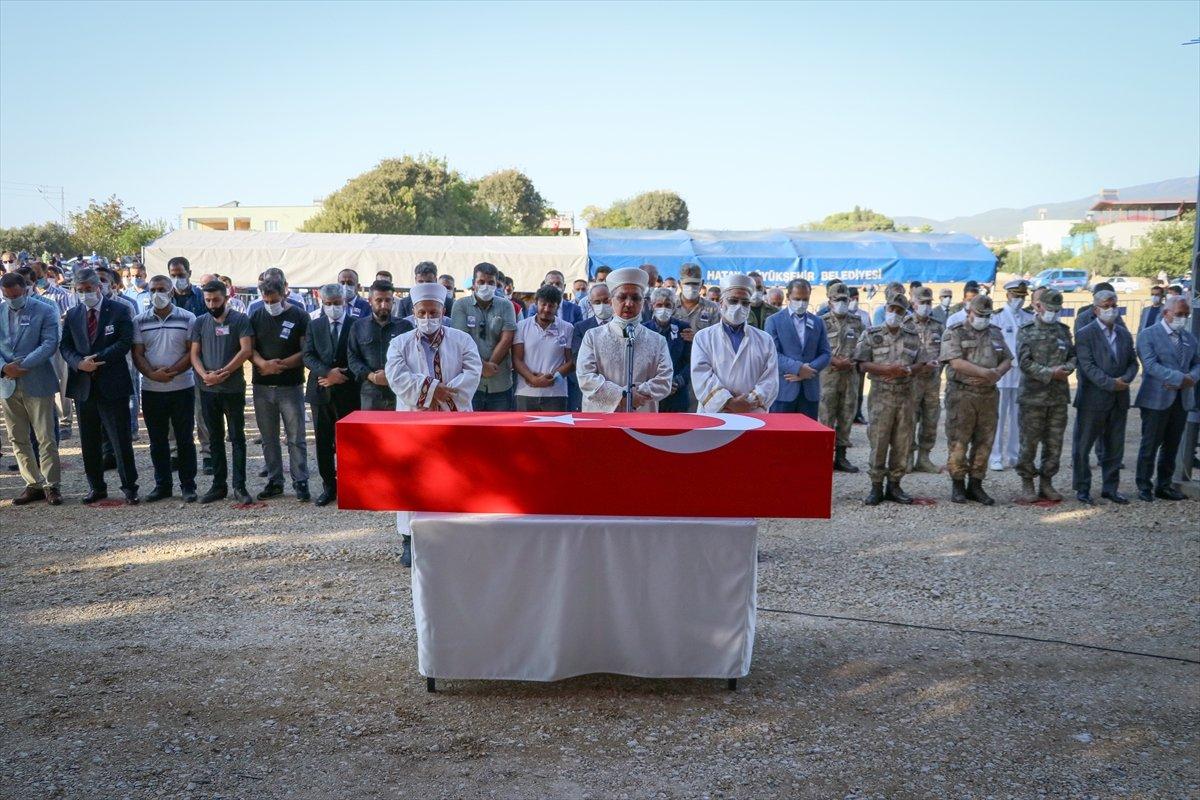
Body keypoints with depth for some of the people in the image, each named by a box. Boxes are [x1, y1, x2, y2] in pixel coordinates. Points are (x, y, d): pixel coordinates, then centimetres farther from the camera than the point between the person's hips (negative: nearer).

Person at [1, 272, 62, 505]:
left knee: (46, 438, -2)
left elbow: (50, 343, -11)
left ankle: (50, 485, 7)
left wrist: (22, 365, -18)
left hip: (37, 383, -4)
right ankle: (34, 484, 17)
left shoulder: (45, 311, -3)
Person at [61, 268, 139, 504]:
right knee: (89, 441, 10)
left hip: (112, 385, -4)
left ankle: (129, 487, 7)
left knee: (121, 440, -2)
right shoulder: (72, 315, 12)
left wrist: (97, 359, -17)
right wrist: (80, 363, -12)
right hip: (83, 386, 4)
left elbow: (125, 343, -9)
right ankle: (96, 487, 21)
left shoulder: (119, 311, -1)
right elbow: (65, 347, 8)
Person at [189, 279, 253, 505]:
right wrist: (204, 374, -13)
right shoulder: (199, 322, 8)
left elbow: (246, 350, -10)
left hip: (233, 389, -3)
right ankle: (218, 485, 17)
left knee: (237, 437, 0)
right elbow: (194, 354, 6)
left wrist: (222, 373, -15)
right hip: (208, 390, 4)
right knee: (215, 438, 10)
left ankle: (239, 487, 3)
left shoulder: (240, 320, -2)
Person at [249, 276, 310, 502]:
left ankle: (300, 482, 4)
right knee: (269, 439, 10)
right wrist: (264, 363, -16)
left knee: (296, 438, -2)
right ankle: (274, 482, 19)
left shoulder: (299, 317, -2)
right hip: (262, 387, 4)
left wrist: (280, 365, -15)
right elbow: (249, 349, 4)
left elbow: (305, 352, -7)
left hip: (291, 387, -4)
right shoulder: (256, 317, 9)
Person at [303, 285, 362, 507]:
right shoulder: (314, 326, 10)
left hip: (348, 391, -3)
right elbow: (308, 356, 1)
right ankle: (329, 486, 16)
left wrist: (339, 377, -11)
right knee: (323, 441, 6)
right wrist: (328, 372, -15)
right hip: (321, 391, 3)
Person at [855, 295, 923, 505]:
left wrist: (907, 370, -12)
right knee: (878, 442, -3)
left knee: (903, 442, 6)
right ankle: (876, 486, 6)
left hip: (905, 395, 3)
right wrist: (887, 369, -18)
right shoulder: (871, 335, 1)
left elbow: (920, 363, 10)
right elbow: (863, 365, -5)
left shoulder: (912, 336, 10)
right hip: (881, 395, -3)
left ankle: (894, 485, 16)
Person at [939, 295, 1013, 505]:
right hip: (961, 394, -5)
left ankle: (976, 485, 16)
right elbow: (956, 362, -15)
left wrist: (997, 373, -7)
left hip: (989, 395, 5)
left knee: (984, 443, 7)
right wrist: (985, 372, -19)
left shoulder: (995, 333, 16)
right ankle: (957, 486, 8)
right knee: (958, 443, -2)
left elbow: (1007, 360, 15)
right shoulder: (954, 333, -3)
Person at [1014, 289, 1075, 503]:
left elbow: (1073, 355, 14)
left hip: (1059, 396, 5)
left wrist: (1066, 369, -7)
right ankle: (1027, 483, 12)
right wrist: (1050, 373, -16)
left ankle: (1046, 483, 20)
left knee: (1054, 443, 8)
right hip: (1033, 395, -4)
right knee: (1029, 442, 0)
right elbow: (1024, 361, -10)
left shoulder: (1063, 330, 13)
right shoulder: (1027, 331, -2)